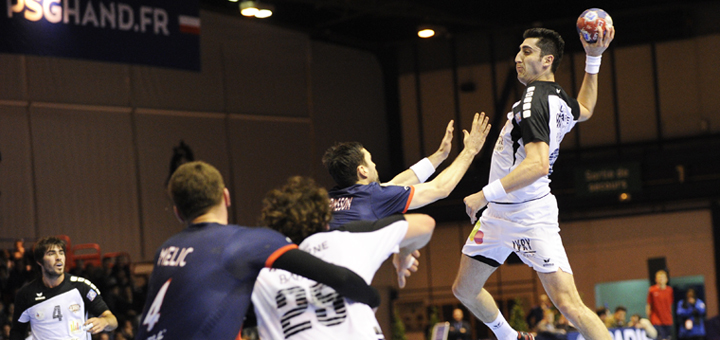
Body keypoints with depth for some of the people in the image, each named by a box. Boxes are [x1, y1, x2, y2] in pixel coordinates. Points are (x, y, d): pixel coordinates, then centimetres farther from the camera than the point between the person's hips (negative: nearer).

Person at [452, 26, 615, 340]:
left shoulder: (534, 100, -20)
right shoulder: (558, 98, 9)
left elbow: (537, 164, -32)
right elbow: (585, 110, 34)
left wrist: (485, 195, -31)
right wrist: (593, 59, 27)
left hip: (529, 214, -10)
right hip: (500, 212, 10)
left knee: (568, 304, -16)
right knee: (464, 290, 18)